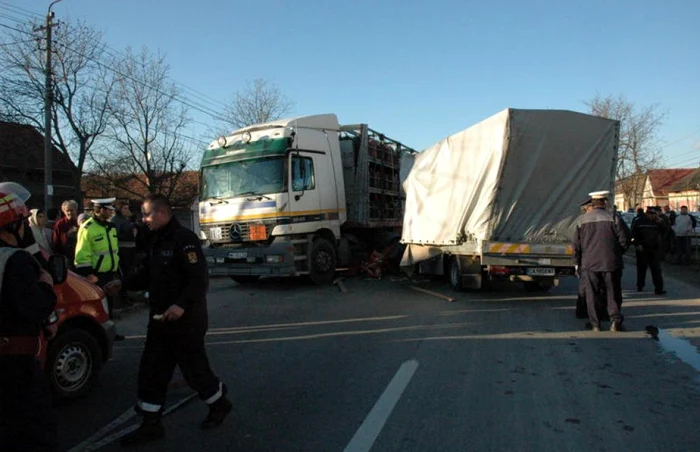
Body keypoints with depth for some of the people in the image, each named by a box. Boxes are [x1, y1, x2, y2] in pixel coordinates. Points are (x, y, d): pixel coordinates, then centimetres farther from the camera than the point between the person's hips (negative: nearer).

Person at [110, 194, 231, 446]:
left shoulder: (185, 240, -19)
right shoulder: (157, 241, 12)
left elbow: (199, 280, -26)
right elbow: (149, 275, 22)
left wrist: (182, 305, -35)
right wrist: (124, 285, 12)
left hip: (186, 321, -9)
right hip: (160, 320, 9)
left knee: (194, 369, 5)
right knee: (150, 372, 11)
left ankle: (219, 405, 30)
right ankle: (151, 425, 23)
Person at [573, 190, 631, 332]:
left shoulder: (583, 220, 3)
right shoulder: (613, 218, -4)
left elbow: (576, 243, 4)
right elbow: (624, 239, -5)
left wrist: (577, 262, 12)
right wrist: (617, 253, 13)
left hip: (589, 263, 1)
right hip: (610, 262, -1)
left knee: (592, 294, 6)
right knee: (613, 293, 9)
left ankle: (595, 324, 7)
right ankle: (616, 320, -1)